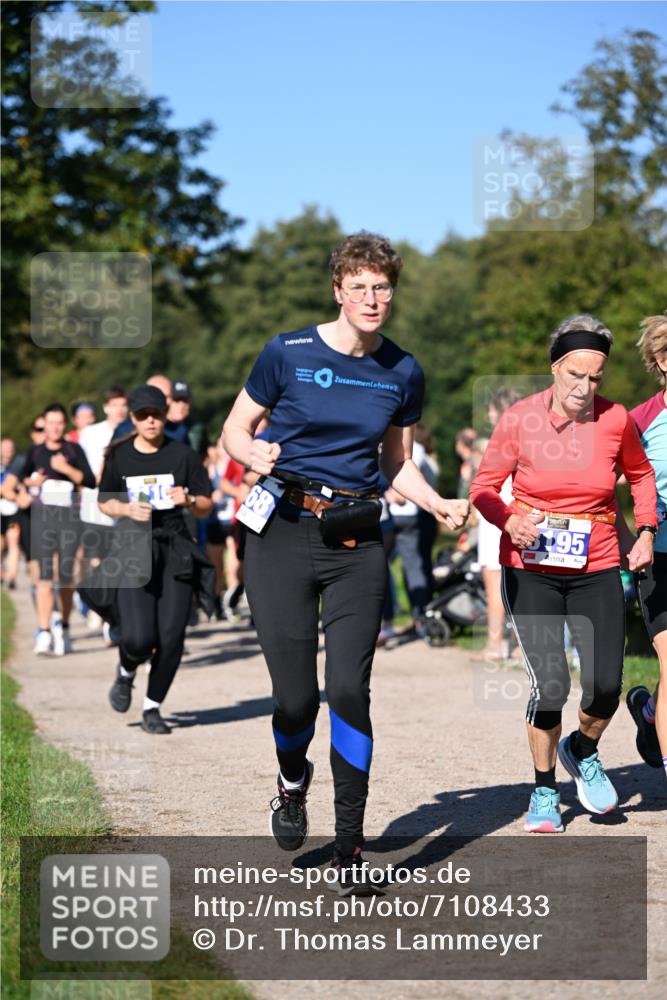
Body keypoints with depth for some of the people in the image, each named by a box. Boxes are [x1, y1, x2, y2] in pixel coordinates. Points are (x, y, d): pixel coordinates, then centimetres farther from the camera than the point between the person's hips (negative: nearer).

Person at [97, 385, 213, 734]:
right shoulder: (119, 456, 5)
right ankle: (126, 672, 22)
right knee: (138, 637, -14)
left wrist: (189, 501, -14)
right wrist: (127, 509, -5)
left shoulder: (183, 454, 3)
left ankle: (152, 708, 13)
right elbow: (104, 502, 15)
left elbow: (206, 506, 8)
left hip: (176, 550, 1)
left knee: (171, 636, -5)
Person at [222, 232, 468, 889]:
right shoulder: (288, 354, -2)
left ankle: (349, 847, 5)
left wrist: (440, 506, 1)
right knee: (296, 695, -5)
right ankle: (292, 783, 31)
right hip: (282, 536, -2)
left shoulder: (403, 373, 8)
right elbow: (234, 430, 7)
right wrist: (252, 453, -15)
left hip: (356, 543, 2)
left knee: (349, 690, -8)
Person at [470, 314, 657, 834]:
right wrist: (510, 521, -20)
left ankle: (584, 751, 28)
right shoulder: (520, 418, -9)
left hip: (597, 569, 2)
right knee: (549, 686, -11)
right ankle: (545, 789, 13)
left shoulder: (615, 420, -4)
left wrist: (647, 531, 6)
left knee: (605, 686, -7)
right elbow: (484, 487, -1)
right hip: (531, 569, -2)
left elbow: (640, 473, 16)